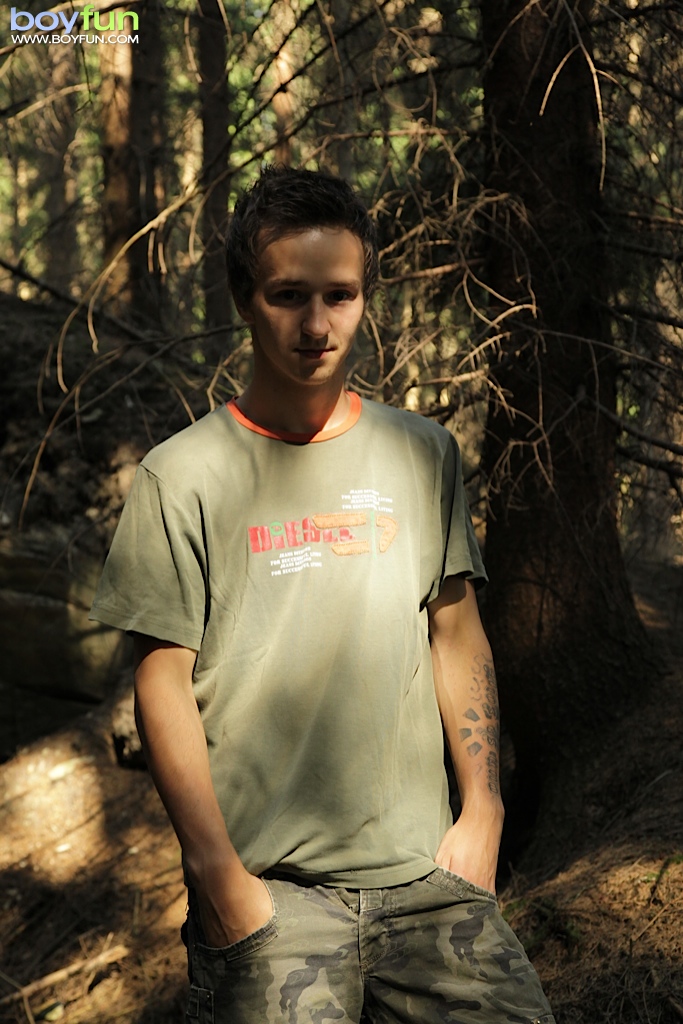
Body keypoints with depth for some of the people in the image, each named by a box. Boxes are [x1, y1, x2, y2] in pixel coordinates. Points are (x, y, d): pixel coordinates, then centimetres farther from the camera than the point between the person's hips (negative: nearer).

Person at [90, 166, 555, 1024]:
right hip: (265, 884, -3)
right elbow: (164, 687, -4)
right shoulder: (182, 478, -4)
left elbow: (457, 635, 12)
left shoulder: (423, 455, 7)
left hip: (422, 868, 3)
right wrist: (220, 876, -9)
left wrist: (483, 809, 4)